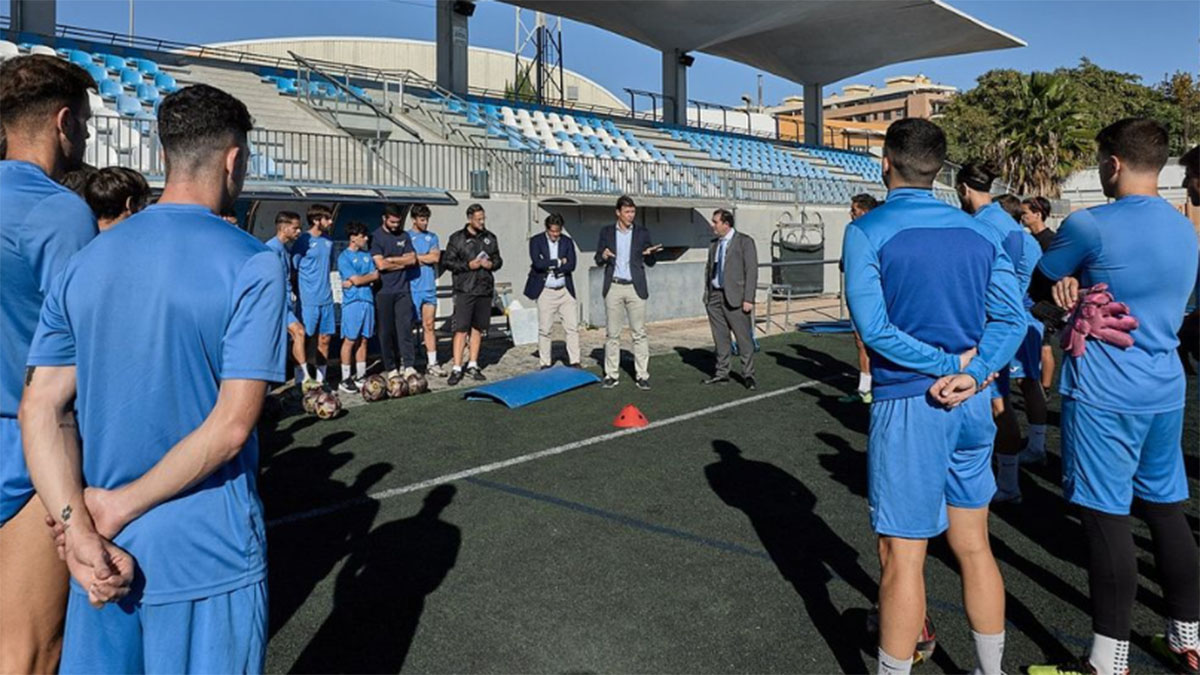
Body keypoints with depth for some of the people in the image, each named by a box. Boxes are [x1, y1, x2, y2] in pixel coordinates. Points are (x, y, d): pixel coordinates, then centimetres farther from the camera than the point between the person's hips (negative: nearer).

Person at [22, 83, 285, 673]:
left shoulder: (86, 261, 4)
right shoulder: (253, 264, -13)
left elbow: (40, 409, -2)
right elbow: (232, 424, -19)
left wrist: (80, 529, -9)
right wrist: (120, 508, -10)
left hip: (105, 554, 5)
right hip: (208, 558, -5)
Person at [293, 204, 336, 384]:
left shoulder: (328, 241, 12)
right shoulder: (303, 241, -9)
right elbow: (293, 269, -7)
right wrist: (299, 293, -9)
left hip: (326, 299, 6)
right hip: (308, 300, -6)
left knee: (325, 339, 8)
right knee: (305, 339, -1)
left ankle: (320, 379, 17)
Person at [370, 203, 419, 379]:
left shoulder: (404, 236, 11)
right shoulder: (375, 237, -2)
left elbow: (412, 259, 1)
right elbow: (380, 264, -12)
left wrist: (391, 259, -6)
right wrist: (402, 262, -1)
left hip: (403, 290, 3)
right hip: (383, 291, -3)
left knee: (405, 327, -4)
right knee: (386, 330, 2)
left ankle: (408, 365, -5)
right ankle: (391, 368, 11)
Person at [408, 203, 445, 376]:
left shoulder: (432, 237, 13)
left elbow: (436, 257, -1)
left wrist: (416, 256, -5)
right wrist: (426, 258, -5)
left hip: (429, 287, 4)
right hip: (412, 287, -4)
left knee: (429, 325, 7)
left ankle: (432, 363, 11)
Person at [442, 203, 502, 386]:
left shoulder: (490, 238, 12)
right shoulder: (457, 238, -1)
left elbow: (498, 259, 19)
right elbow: (447, 261, -3)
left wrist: (492, 264, -3)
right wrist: (468, 265, -13)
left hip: (485, 289, 5)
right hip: (464, 290, -4)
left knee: (478, 328, 11)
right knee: (461, 329, -6)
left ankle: (473, 365, 21)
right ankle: (457, 369, -3)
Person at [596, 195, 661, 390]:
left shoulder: (642, 232, 6)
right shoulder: (606, 232, 7)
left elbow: (650, 263, 9)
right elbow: (598, 260, 9)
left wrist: (650, 253, -14)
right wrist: (603, 256, -14)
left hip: (635, 287, 0)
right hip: (613, 287, 1)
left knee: (639, 333, -2)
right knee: (612, 333, 4)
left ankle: (642, 375, 3)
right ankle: (611, 375, 11)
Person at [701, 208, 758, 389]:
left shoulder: (744, 242, -4)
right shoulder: (714, 244, 14)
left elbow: (751, 271, -8)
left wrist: (748, 299, -14)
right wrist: (707, 293, 10)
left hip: (734, 297, -6)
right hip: (714, 296, 6)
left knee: (744, 337, -2)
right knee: (720, 338, 10)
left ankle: (748, 375, 6)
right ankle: (722, 373, 19)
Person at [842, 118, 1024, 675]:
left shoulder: (867, 231, -9)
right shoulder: (979, 232, 8)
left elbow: (873, 326, -18)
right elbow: (1011, 317, 2)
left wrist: (949, 364, -10)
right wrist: (971, 373, -10)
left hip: (907, 406, -6)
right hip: (971, 407, 6)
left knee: (901, 559, 4)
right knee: (974, 547, 18)